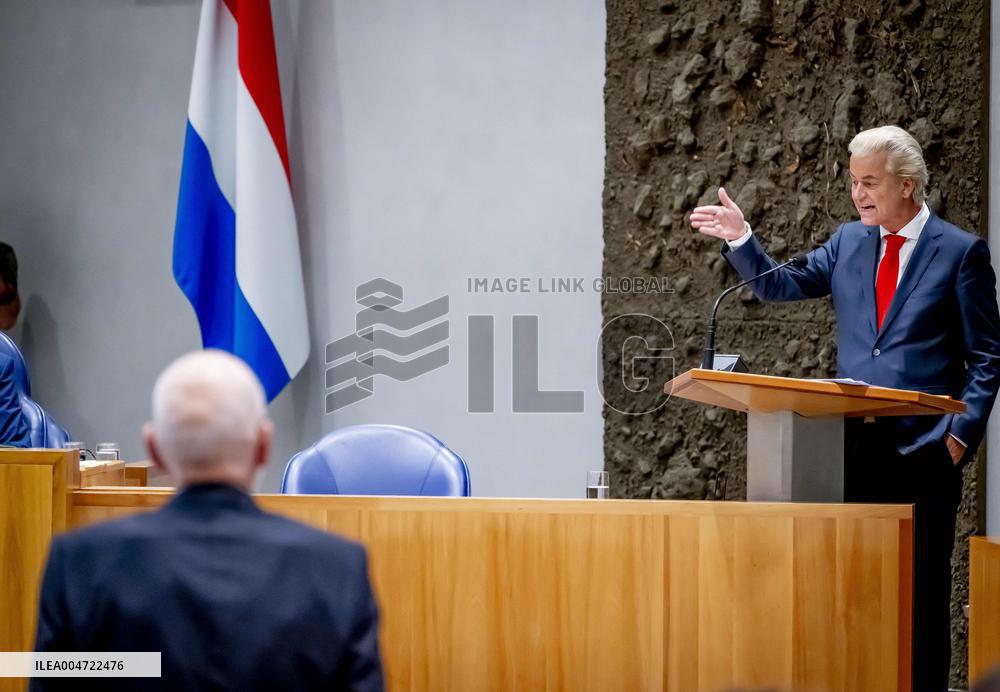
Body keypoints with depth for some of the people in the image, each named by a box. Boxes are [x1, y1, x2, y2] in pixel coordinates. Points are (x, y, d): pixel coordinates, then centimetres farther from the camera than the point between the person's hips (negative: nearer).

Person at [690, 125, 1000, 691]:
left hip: (922, 447, -4)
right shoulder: (849, 242, 11)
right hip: (856, 442, 5)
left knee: (922, 585, 0)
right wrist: (741, 239, 0)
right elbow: (779, 286, 16)